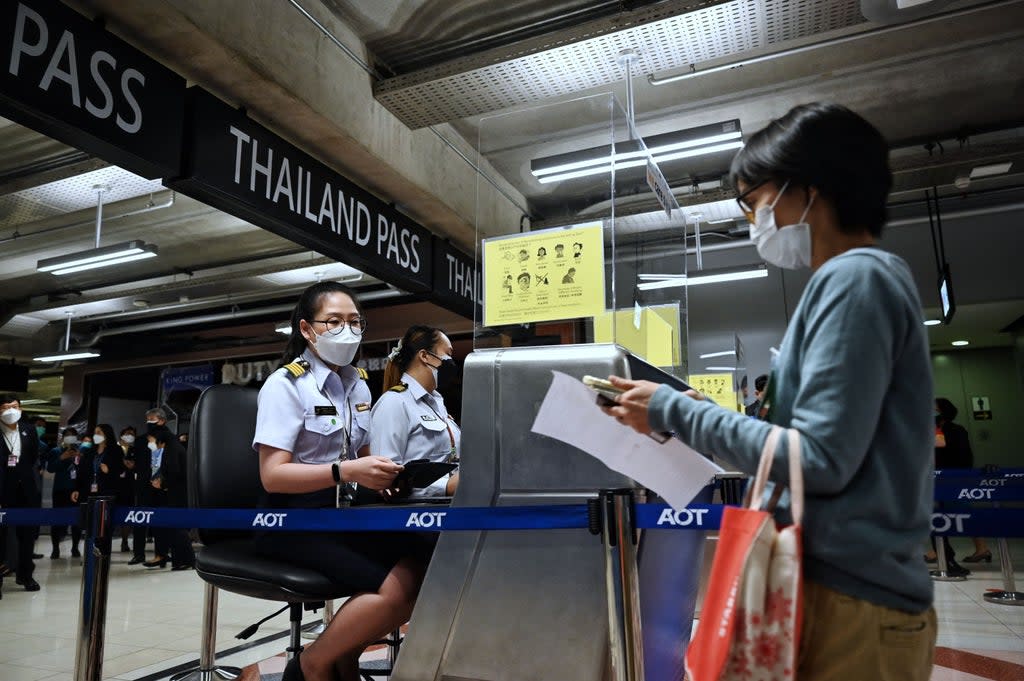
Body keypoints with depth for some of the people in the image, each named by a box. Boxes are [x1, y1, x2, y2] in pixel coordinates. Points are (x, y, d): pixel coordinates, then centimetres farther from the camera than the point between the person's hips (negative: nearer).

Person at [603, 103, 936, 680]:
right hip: (854, 584, 9)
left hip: (849, 598, -9)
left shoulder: (854, 278, -16)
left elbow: (820, 460, -22)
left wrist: (675, 412, -13)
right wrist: (700, 413, 9)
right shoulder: (868, 279, 14)